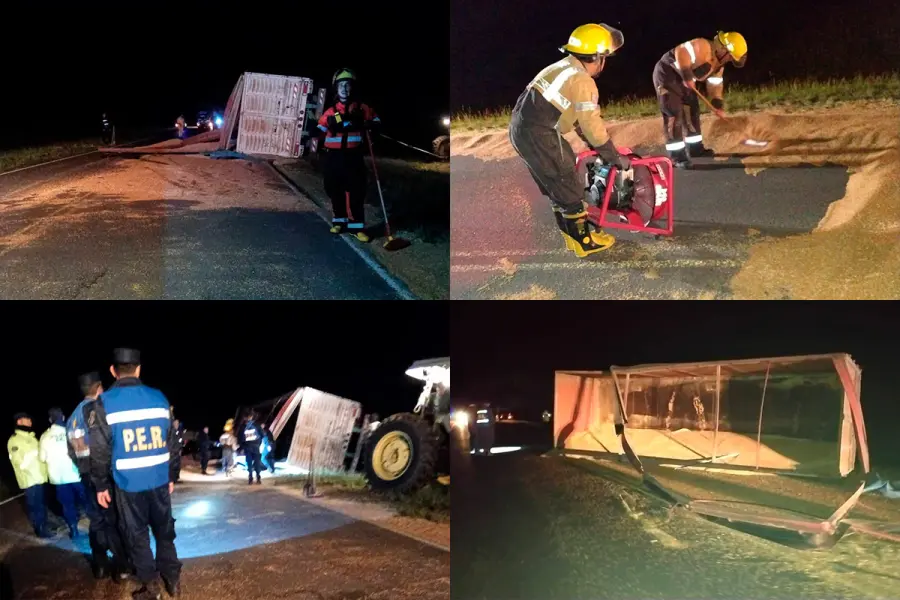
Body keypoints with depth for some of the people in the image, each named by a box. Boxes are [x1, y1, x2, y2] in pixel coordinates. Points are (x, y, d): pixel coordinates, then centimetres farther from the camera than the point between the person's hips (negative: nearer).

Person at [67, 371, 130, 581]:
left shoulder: (73, 416, 14)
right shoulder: (96, 408, -13)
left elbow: (72, 451, 16)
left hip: (87, 474, 8)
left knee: (96, 519, 14)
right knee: (113, 518, -2)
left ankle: (100, 565, 19)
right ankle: (121, 566, 3)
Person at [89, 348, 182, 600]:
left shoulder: (105, 402, -9)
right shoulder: (159, 398, 1)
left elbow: (100, 449, -8)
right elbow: (171, 442, 8)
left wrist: (101, 485, 3)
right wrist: (171, 476, 17)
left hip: (128, 482, -3)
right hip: (159, 479, 3)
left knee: (137, 534, 9)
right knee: (164, 529, 16)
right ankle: (173, 578, 21)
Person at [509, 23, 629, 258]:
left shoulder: (564, 68, 17)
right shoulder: (582, 81, -14)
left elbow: (579, 116, 23)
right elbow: (592, 125, -11)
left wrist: (595, 147, 26)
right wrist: (616, 158, -1)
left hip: (521, 129, 10)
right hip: (539, 136, -10)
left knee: (555, 186, 20)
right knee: (568, 188, 3)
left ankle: (572, 235, 32)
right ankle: (585, 241, 14)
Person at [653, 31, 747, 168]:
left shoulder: (719, 64, 8)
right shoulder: (703, 46, -23)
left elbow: (715, 86, 13)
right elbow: (681, 52, -35)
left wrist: (718, 106, 2)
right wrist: (687, 77, -36)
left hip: (682, 79, 11)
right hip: (667, 74, -11)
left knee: (692, 110, 15)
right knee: (674, 114, -14)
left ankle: (694, 147, 28)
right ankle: (677, 156, -13)